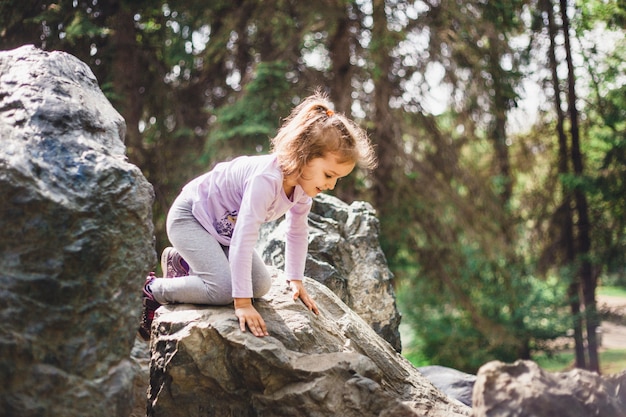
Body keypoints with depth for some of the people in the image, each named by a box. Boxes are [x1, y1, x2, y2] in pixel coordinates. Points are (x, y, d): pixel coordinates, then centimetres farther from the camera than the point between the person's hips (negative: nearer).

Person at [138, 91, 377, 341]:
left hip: (223, 227, 9)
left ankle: (183, 263, 19)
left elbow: (297, 232, 5)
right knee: (224, 290, -25)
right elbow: (243, 240, -40)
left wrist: (296, 280, 3)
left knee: (261, 286, 1)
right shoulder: (266, 179, -38)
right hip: (189, 215, -9)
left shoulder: (304, 183, -10)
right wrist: (242, 303, -39)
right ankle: (152, 290, -1)